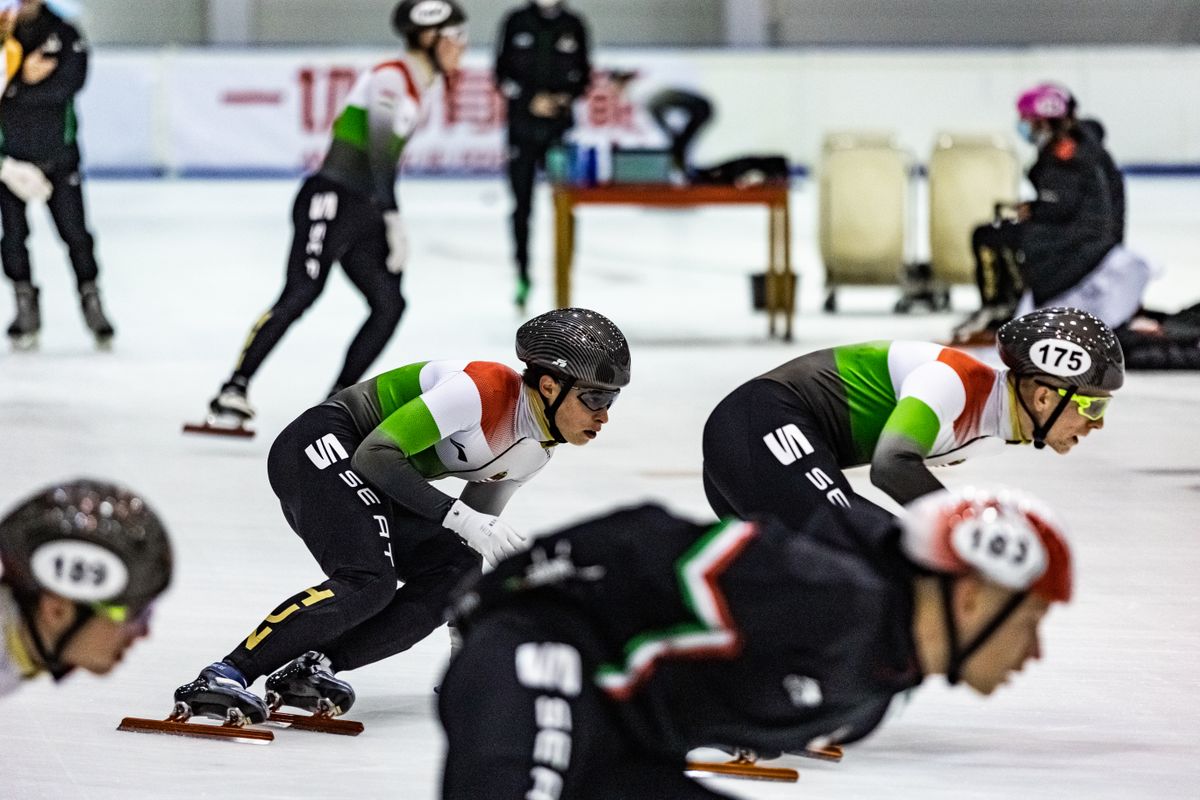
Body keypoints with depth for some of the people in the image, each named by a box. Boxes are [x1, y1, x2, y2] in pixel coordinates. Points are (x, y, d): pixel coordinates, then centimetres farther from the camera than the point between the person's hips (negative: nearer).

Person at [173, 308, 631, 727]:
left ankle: (313, 668, -13)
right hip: (321, 448, -9)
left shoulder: (536, 450, 7)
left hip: (374, 486, 9)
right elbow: (376, 454, -24)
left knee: (454, 569, -8)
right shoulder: (483, 390, -22)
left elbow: (476, 529, 17)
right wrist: (461, 519, -28)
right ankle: (227, 675, -30)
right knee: (367, 584, -28)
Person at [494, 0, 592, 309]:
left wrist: (567, 97, -8)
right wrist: (531, 100, -11)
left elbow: (583, 75, 12)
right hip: (522, 125, -1)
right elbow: (502, 75, 2)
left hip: (561, 126, 1)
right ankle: (523, 277, 9)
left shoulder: (573, 25, 7)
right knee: (522, 205, 1)